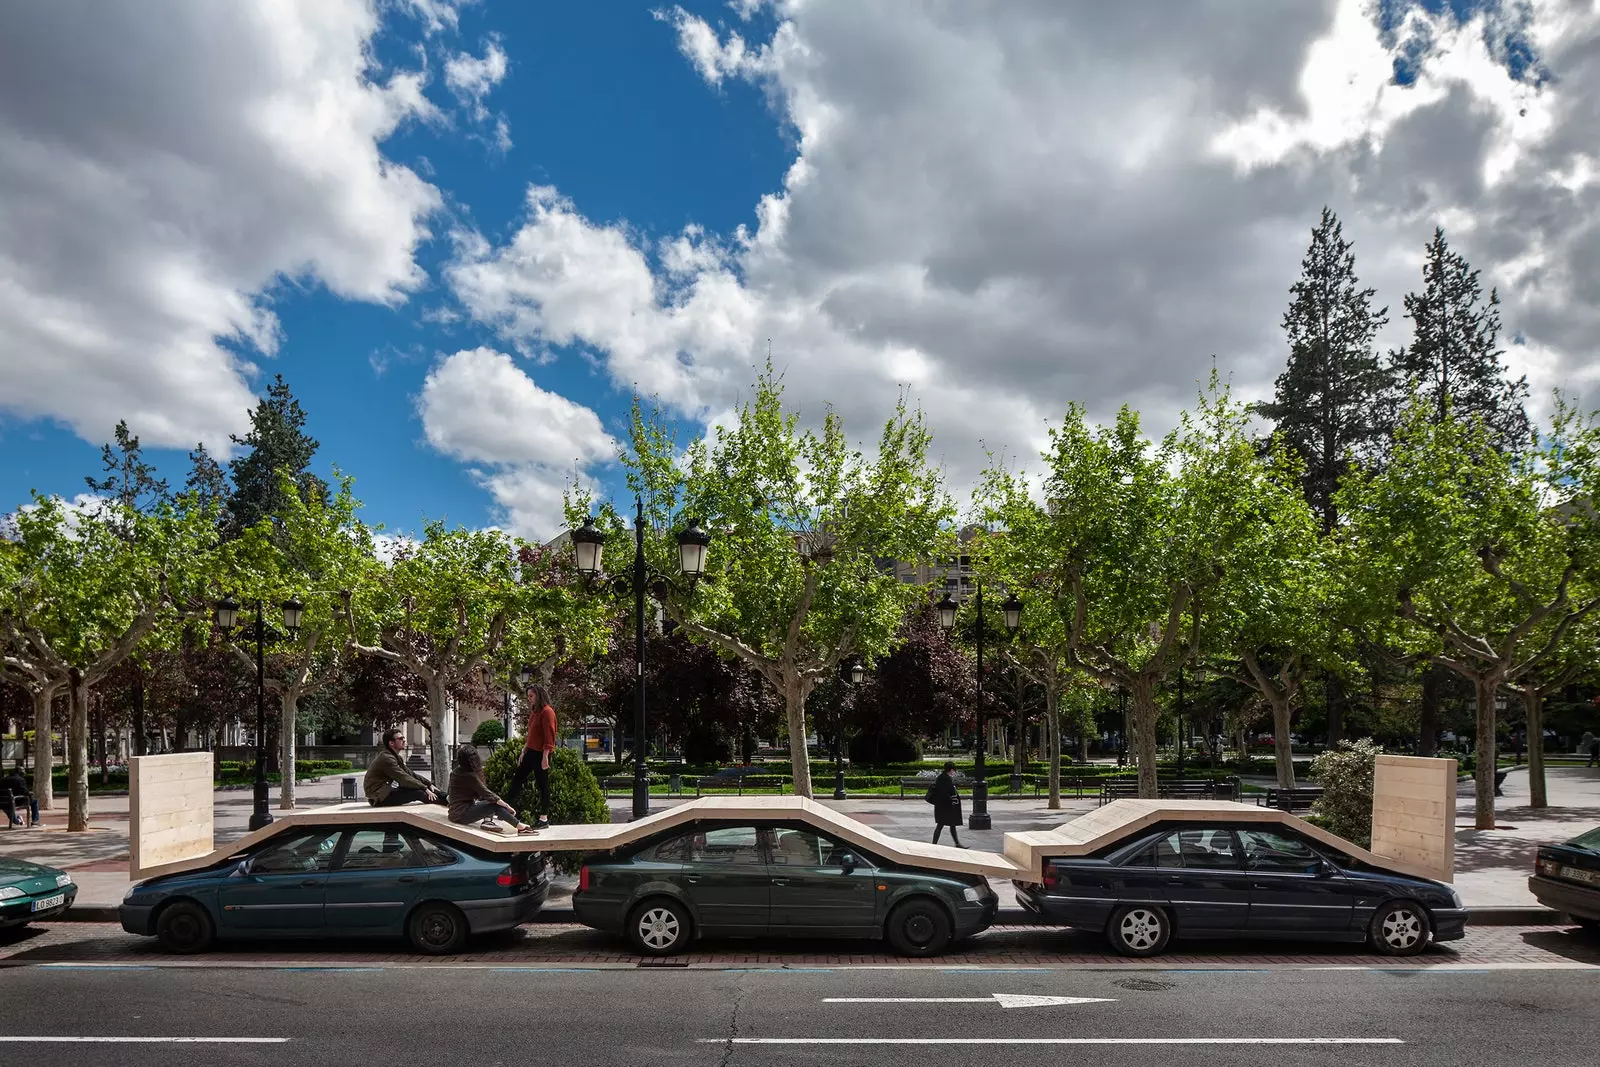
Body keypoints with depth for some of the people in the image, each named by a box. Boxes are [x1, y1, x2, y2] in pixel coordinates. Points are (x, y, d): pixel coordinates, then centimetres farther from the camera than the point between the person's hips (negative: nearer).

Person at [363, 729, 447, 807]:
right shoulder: (386, 758, -18)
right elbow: (404, 778, -22)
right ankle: (446, 801, -19)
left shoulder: (396, 757, 15)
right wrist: (425, 789, -21)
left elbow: (410, 774, 14)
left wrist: (429, 784, 3)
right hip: (380, 798, -10)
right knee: (418, 792, -21)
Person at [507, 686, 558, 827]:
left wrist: (545, 756, -22)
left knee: (542, 785, -1)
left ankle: (544, 818, 5)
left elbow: (549, 737, -19)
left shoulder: (547, 712, -14)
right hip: (531, 752, 9)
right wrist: (524, 749, 16)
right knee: (517, 779, 12)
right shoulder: (534, 712, 14)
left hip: (541, 754, -9)